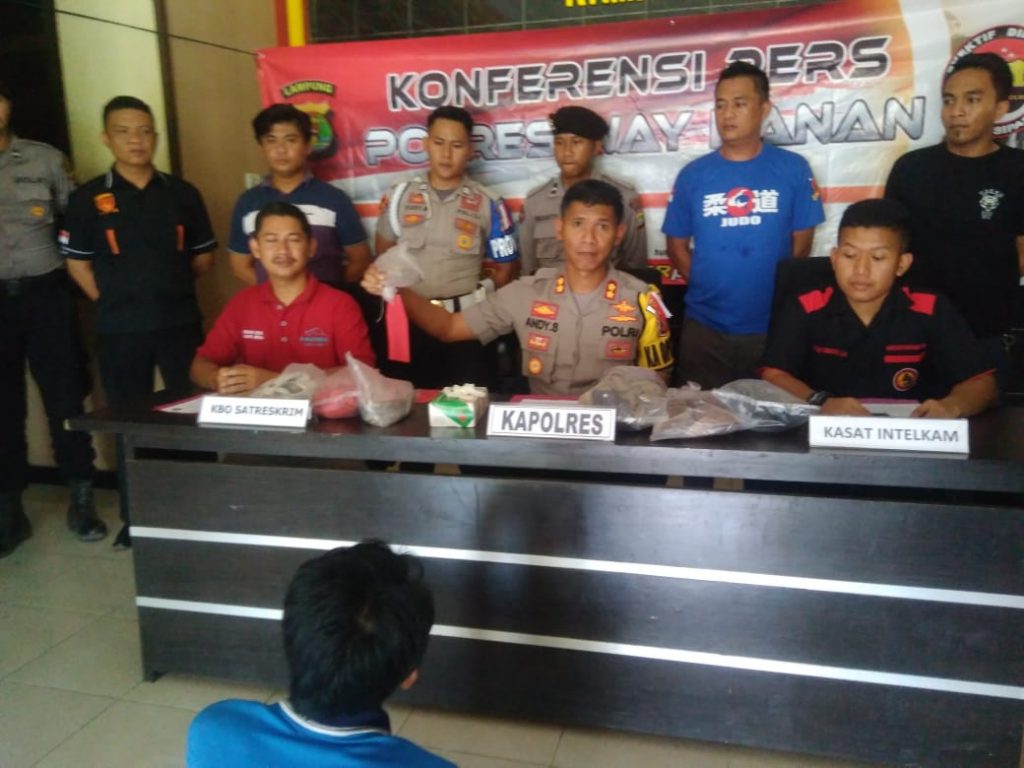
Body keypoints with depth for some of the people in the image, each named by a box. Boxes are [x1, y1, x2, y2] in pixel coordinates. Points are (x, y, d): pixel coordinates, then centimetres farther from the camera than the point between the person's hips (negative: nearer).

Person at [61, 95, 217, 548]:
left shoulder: (182, 193, 3)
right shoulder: (89, 198, -1)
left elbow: (203, 256, 11)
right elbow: (77, 263, 5)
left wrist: (168, 289, 7)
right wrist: (112, 301, -1)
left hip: (179, 323, 1)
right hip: (119, 330, 0)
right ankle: (135, 519, 23)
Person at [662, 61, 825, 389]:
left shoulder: (793, 169, 0)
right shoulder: (693, 174, 2)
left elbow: (801, 241, 3)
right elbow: (677, 244, 6)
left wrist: (779, 290, -1)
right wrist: (705, 285, -2)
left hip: (773, 325, 0)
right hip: (704, 325, 1)